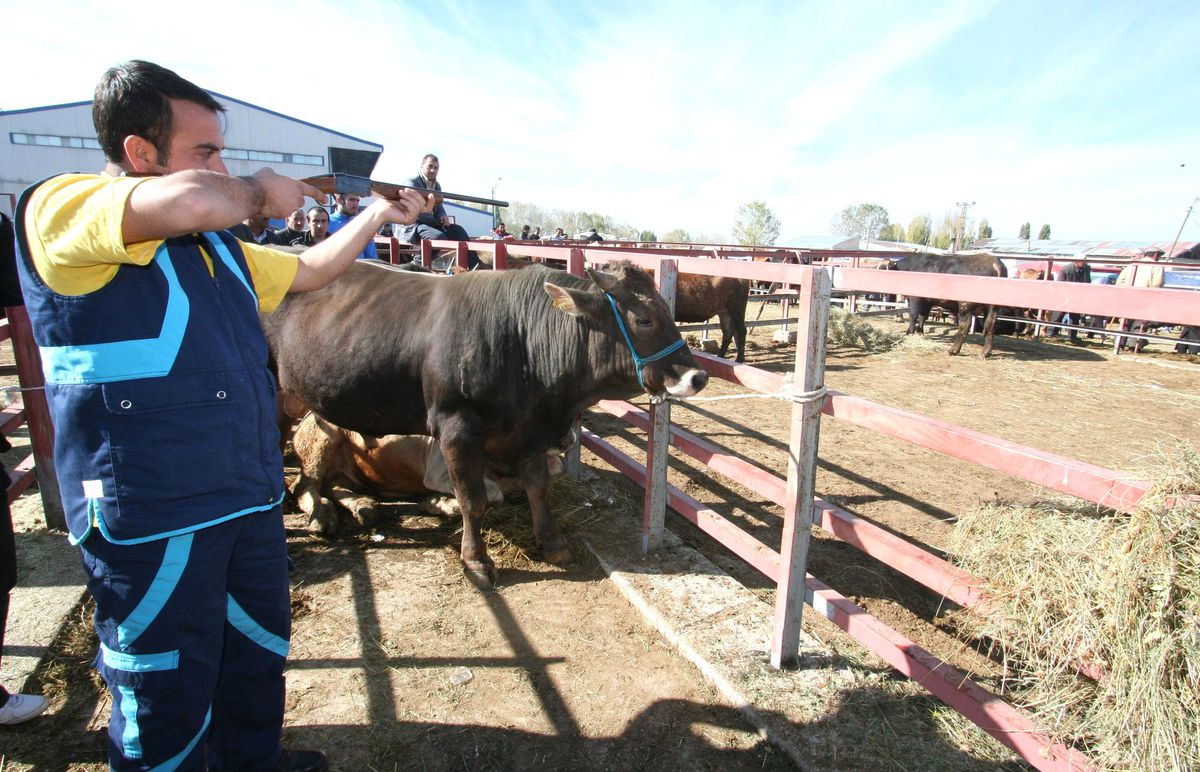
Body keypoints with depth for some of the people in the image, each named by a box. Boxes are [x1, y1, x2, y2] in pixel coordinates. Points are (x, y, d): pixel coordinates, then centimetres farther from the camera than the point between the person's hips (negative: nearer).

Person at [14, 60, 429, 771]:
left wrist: (379, 215, 21)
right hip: (150, 518, -8)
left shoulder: (221, 247, 13)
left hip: (251, 495, 8)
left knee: (260, 652, 25)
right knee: (167, 709, 10)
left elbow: (309, 271, 26)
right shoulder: (58, 209, -11)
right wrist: (260, 194, -11)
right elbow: (190, 204, -32)